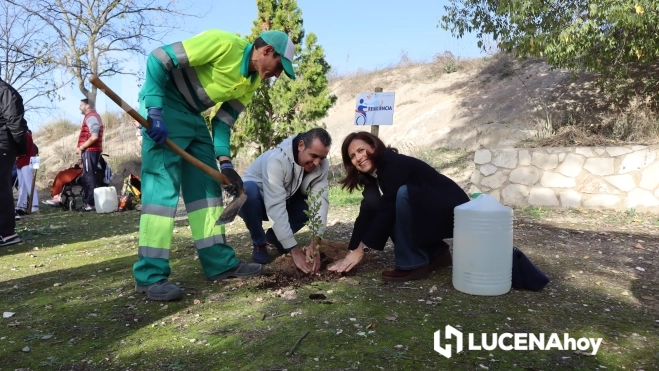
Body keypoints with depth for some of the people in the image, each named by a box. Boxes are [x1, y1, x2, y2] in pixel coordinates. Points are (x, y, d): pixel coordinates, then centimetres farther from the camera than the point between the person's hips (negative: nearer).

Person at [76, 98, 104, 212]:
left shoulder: (91, 117, -11)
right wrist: (82, 148, 13)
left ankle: (91, 204, -6)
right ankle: (88, 202, 17)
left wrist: (81, 147, -16)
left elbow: (94, 137, -22)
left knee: (88, 177, -8)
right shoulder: (92, 116, 22)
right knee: (87, 177, 12)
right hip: (91, 150, 10)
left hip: (89, 151, -10)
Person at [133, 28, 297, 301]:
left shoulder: (252, 82, 5)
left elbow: (223, 121, 8)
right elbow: (158, 59, -21)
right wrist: (155, 113, -28)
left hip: (194, 116, 9)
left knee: (207, 185, 5)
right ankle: (150, 275, -8)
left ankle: (219, 262, 11)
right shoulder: (224, 43, -20)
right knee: (163, 185, -14)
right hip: (163, 105, -9)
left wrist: (225, 162, -5)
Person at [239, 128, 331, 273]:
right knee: (248, 189, -38)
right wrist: (295, 250, -42)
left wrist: (315, 244, -39)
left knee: (315, 202, -21)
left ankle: (274, 236, 3)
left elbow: (320, 201, -27)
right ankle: (259, 244, -12)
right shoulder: (277, 159, -36)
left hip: (285, 202, 5)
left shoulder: (322, 165, -19)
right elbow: (276, 208, -41)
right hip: (253, 199, -4)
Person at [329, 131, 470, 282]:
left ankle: (413, 265, -16)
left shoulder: (395, 164, -22)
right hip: (425, 217, 9)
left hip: (453, 212, -9)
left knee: (404, 193, -31)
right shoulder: (373, 177, 3)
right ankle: (436, 253, 5)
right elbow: (366, 215, -2)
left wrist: (362, 248, -24)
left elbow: (387, 209, -27)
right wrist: (352, 252, -9)